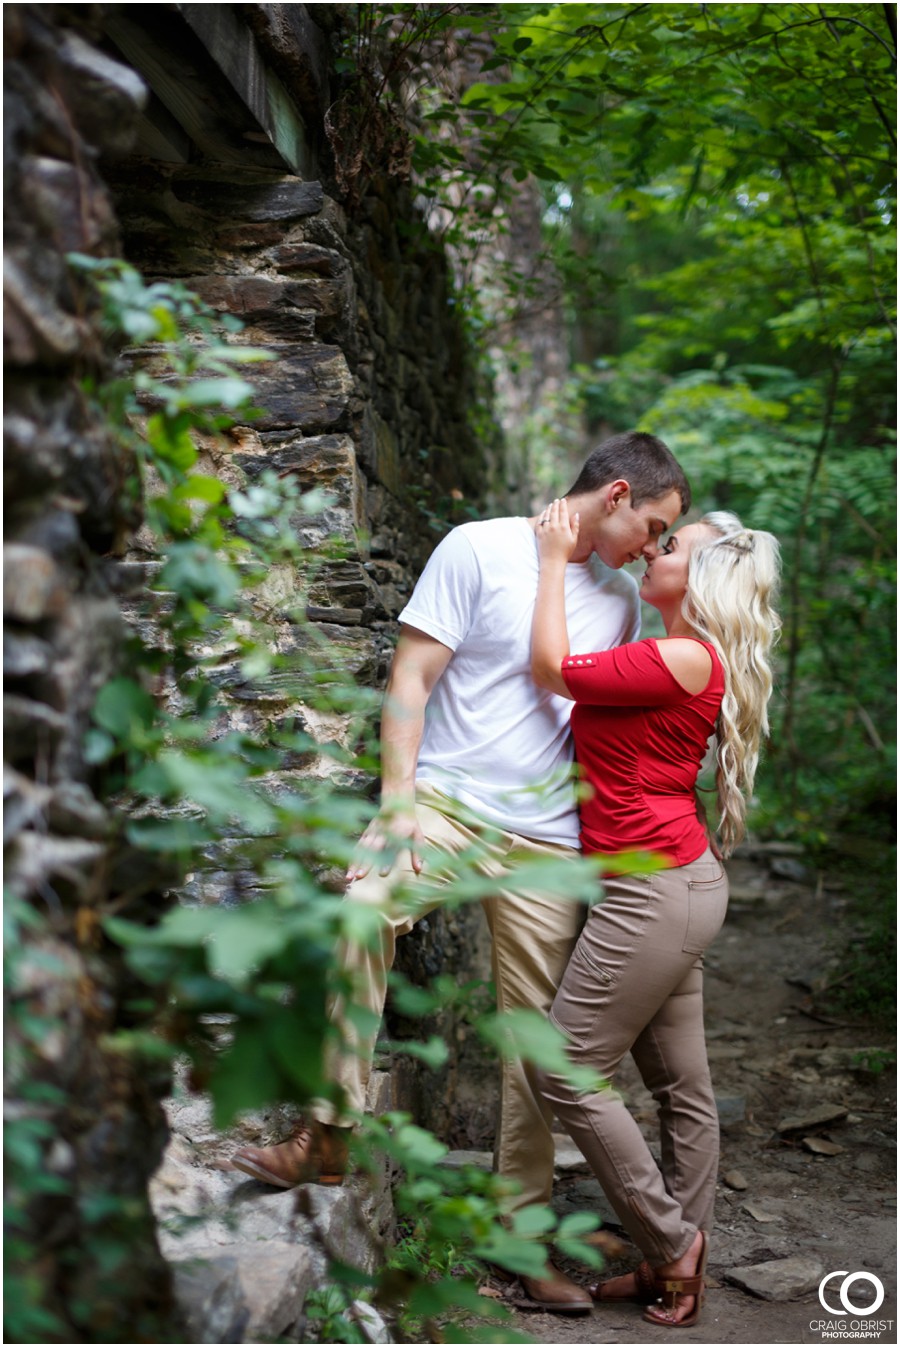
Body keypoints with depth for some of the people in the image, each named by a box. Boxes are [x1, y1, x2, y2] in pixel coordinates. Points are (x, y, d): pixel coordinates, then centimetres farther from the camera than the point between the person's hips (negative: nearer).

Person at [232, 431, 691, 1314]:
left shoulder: (622, 596, 17)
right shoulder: (481, 549, -1)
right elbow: (410, 678, -5)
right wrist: (399, 801, -14)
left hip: (548, 838, 5)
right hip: (447, 800, -4)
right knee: (358, 908, -34)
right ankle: (330, 1133, -20)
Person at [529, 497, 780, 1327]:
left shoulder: (687, 659, -16)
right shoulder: (678, 659, 14)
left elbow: (552, 670, -13)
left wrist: (556, 559, -4)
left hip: (654, 888, -10)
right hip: (676, 885, 10)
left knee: (568, 1070, -2)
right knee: (681, 1085, 14)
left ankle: (672, 1242, 11)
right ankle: (679, 1263, 25)